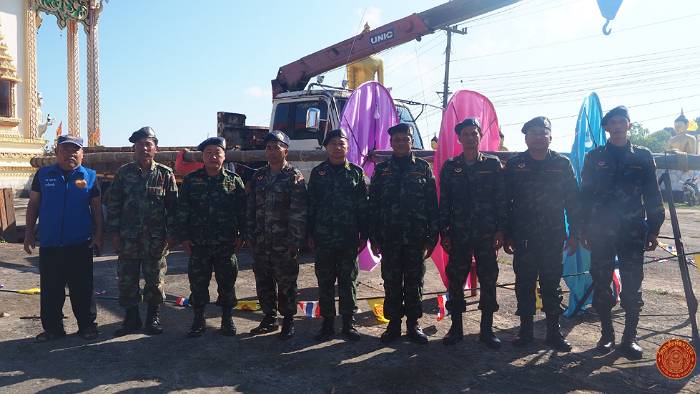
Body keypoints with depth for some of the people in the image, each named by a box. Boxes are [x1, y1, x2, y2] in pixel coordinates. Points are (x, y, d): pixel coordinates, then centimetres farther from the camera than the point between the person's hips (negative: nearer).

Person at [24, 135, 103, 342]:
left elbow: (96, 208, 5)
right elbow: (33, 204, 8)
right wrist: (29, 232, 3)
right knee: (50, 290, 9)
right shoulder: (43, 175, 4)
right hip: (49, 245, 1)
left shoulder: (90, 176, 2)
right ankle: (52, 328, 22)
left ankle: (87, 325, 19)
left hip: (80, 244, -1)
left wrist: (98, 235, 0)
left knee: (82, 289, 7)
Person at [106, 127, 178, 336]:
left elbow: (173, 206, 0)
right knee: (126, 280, 9)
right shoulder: (124, 173, 4)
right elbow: (113, 204, 4)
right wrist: (114, 232, -1)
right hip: (128, 239, 2)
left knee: (155, 280, 8)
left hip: (155, 239, -1)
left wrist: (171, 233, -5)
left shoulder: (165, 174, 0)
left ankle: (153, 317, 23)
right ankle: (131, 317, 25)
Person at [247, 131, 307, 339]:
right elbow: (251, 208, 15)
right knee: (263, 282, 14)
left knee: (286, 284, 4)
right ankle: (269, 319, 29)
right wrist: (250, 236, 9)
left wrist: (294, 241, -16)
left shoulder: (294, 177, -6)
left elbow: (299, 213, -11)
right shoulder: (258, 176, 12)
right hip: (260, 243, 6)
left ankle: (288, 321, 19)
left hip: (284, 244, -6)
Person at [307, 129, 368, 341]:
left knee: (348, 282, 7)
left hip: (349, 238, -1)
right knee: (325, 282, 8)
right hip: (323, 238, 1)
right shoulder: (318, 172, 6)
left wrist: (364, 234, -1)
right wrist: (310, 234, 1)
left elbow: (363, 206, 2)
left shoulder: (356, 172, 3)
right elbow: (311, 205, 6)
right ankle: (327, 322, 19)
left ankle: (348, 323, 18)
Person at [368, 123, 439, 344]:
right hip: (389, 238, 1)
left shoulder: (423, 168, 5)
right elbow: (373, 205, 6)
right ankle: (394, 324, 19)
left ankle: (413, 324, 20)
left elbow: (432, 204, 2)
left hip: (416, 238, -1)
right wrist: (374, 237, 1)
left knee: (414, 282, 7)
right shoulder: (382, 170, 7)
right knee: (391, 283, 7)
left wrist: (432, 237, -4)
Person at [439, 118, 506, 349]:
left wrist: (500, 230, -4)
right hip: (458, 235, 1)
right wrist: (444, 233, -1)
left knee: (488, 280, 4)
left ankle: (487, 329, 17)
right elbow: (444, 203, 5)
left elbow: (501, 200, 2)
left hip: (486, 234, 0)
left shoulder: (493, 165, 5)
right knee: (455, 280, 5)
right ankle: (456, 328, 18)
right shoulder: (450, 167, 7)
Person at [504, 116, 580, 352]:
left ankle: (554, 332, 18)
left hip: (553, 238, 0)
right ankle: (526, 330, 19)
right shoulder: (514, 165, 3)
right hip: (523, 238, 0)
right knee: (524, 285, 7)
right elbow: (505, 202, 2)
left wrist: (573, 234, 1)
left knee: (552, 285, 7)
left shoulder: (562, 164, 5)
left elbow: (573, 202, 5)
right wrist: (506, 236, -1)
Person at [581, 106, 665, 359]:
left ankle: (630, 338, 13)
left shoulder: (643, 157, 8)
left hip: (633, 232, 0)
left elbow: (653, 196, 8)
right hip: (601, 232, 0)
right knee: (601, 284, 4)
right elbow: (585, 195, 5)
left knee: (632, 286, 1)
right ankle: (607, 335, 17)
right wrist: (585, 230, 1)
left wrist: (653, 229, 2)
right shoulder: (594, 158, 6)